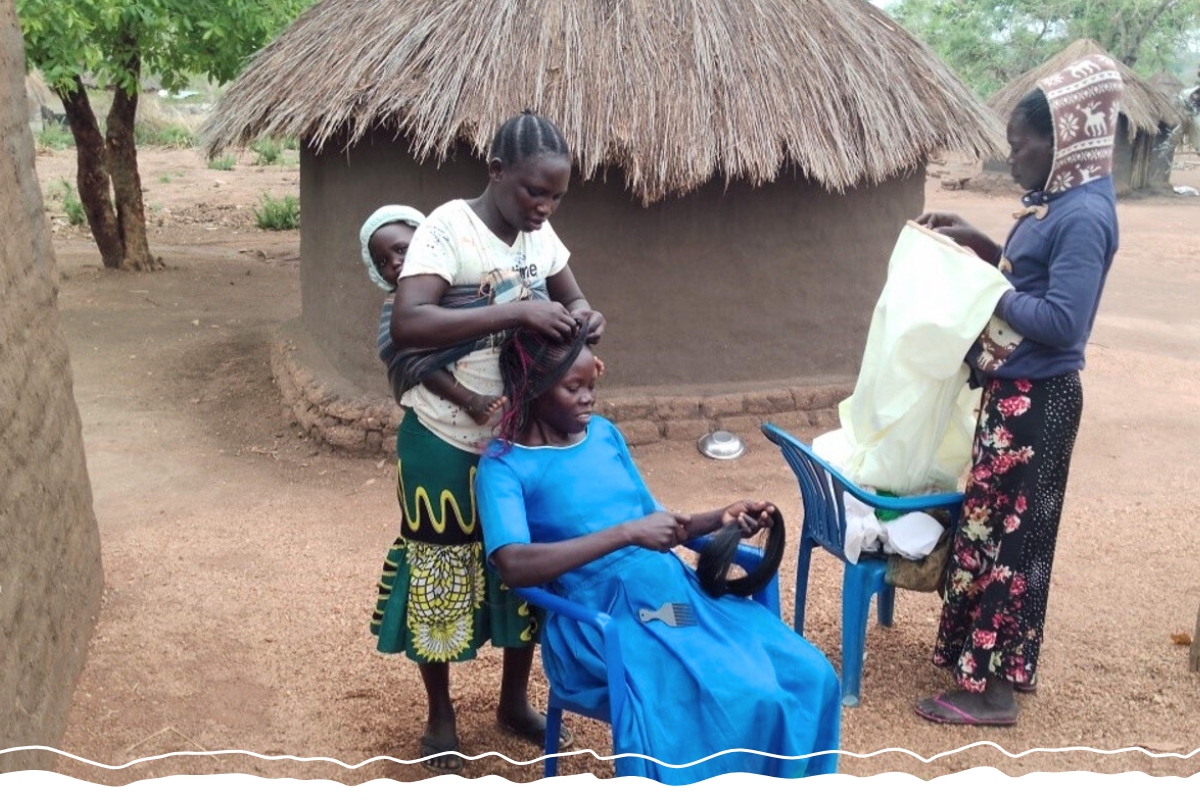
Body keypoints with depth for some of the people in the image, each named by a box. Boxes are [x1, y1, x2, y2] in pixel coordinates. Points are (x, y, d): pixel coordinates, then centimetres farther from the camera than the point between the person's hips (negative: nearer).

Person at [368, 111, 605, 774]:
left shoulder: (540, 235, 0)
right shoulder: (448, 228, -20)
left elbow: (574, 299, 13)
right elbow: (406, 325, -32)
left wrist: (582, 317, -13)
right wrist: (514, 312, -37)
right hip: (446, 442, -6)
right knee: (441, 569, 8)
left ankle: (514, 701, 36)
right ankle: (440, 719, 29)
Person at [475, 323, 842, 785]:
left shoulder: (604, 434, 16)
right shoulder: (504, 466, -4)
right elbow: (513, 565, -21)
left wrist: (722, 518, 3)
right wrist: (627, 533, -23)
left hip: (676, 587, 7)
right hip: (602, 612, -6)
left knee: (807, 674, -8)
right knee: (729, 703, -27)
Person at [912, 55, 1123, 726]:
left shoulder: (1084, 214, -20)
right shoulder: (1060, 203, 10)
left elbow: (1062, 321, -26)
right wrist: (978, 242, 10)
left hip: (1035, 401, -10)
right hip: (1014, 393, 10)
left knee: (1007, 533, -1)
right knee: (992, 525, 18)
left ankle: (994, 690, 13)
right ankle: (985, 660, 32)